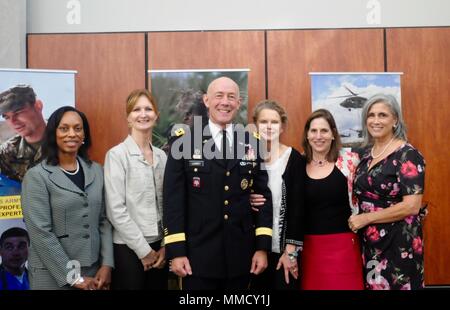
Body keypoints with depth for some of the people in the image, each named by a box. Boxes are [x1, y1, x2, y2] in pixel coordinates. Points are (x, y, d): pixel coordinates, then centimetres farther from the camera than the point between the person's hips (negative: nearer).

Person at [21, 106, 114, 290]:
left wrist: (107, 265, -4)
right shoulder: (36, 176, -9)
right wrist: (74, 277, -14)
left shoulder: (96, 171, 6)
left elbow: (104, 220, 6)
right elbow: (40, 233, -14)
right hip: (53, 275, -4)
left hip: (93, 271, 4)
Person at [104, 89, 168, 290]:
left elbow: (166, 204, 10)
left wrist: (165, 246, 1)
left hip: (158, 246, 5)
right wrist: (143, 250, -12)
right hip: (129, 248, -5)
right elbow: (116, 210, -13)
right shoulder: (117, 154, -8)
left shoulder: (162, 156, 7)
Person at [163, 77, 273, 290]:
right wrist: (175, 251, -9)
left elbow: (264, 195, 5)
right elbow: (173, 198, -5)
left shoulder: (253, 143, 5)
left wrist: (263, 247, -1)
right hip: (198, 256, -2)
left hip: (241, 256, 3)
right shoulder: (184, 141, -3)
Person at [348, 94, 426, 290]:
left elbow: (411, 206, -20)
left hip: (398, 242, -6)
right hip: (369, 241, 7)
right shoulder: (367, 154, 8)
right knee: (372, 285, 15)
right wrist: (357, 220, 3)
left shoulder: (407, 154, -13)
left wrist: (365, 218, -16)